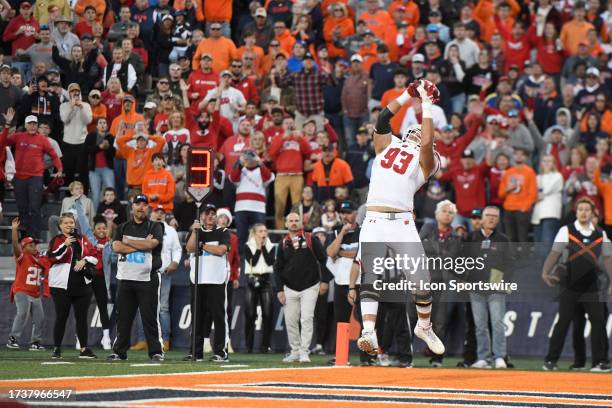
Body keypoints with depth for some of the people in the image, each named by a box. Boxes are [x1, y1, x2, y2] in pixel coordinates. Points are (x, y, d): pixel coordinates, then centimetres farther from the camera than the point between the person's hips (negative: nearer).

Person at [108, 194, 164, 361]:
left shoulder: (155, 227, 5)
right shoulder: (123, 228, 13)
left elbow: (151, 244, -14)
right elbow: (116, 247, -4)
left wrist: (128, 242, -4)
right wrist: (141, 245, -9)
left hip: (148, 280, -3)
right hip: (125, 279, 3)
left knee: (150, 317, -5)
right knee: (123, 318, 5)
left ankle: (156, 352, -2)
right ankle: (119, 352, 11)